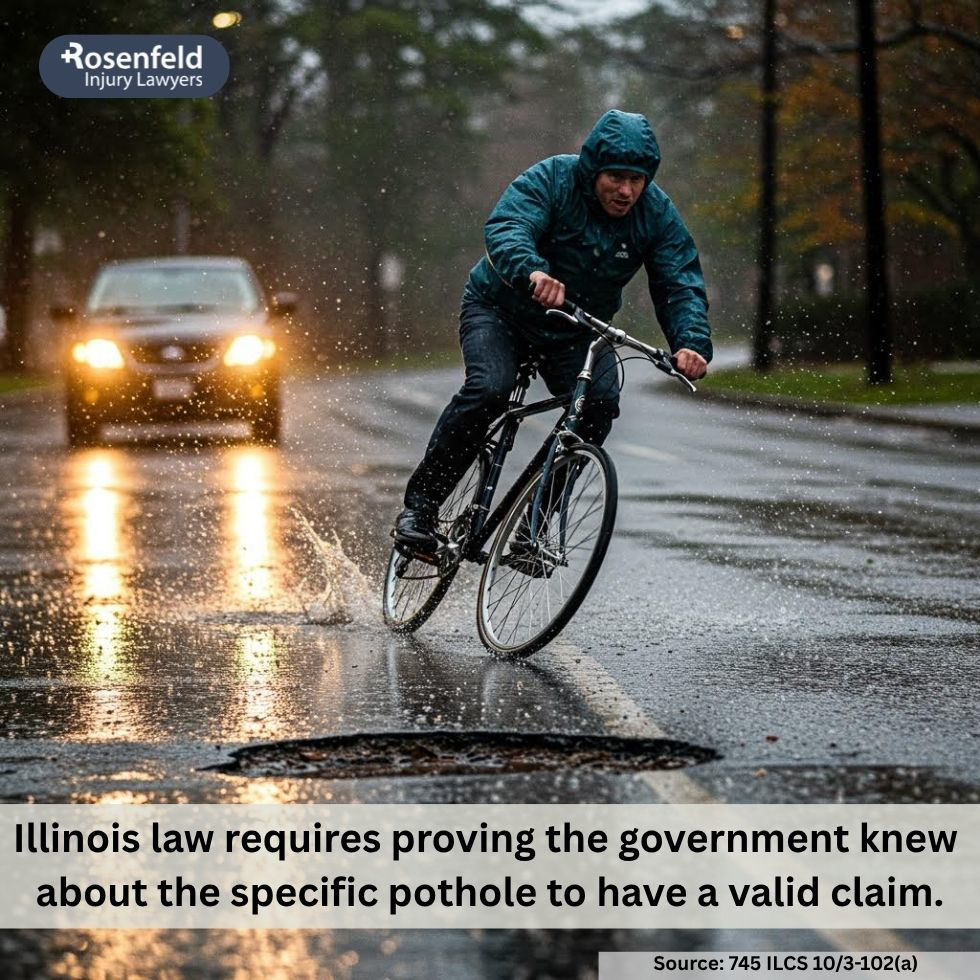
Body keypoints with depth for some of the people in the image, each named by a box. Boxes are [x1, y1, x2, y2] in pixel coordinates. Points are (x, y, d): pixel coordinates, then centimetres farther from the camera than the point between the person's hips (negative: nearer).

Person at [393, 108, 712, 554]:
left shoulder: (657, 214, -11)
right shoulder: (550, 180, -21)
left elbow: (680, 285, -14)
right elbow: (505, 228, -37)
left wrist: (692, 344, -34)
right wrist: (532, 272, -59)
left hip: (576, 332, 3)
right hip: (501, 309, -3)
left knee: (600, 402, -23)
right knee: (488, 390, -29)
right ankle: (420, 504, -16)